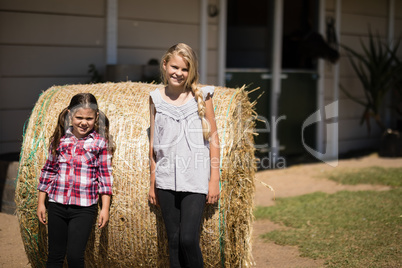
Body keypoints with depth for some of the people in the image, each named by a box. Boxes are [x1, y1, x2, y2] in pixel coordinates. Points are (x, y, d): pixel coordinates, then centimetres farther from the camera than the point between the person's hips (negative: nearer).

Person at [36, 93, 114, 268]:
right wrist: (41, 203, 11)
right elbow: (48, 171, 12)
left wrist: (105, 208, -3)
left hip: (84, 208, -2)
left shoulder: (100, 142, 0)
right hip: (57, 206, 3)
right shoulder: (59, 139, 6)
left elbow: (105, 175, 1)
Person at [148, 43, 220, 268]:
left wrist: (214, 179, -2)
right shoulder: (156, 98, 8)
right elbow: (153, 142, 11)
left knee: (188, 239, -11)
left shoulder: (201, 96, 1)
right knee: (173, 241, 8)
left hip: (195, 180, -3)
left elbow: (213, 137, 2)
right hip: (166, 180, 3)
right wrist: (152, 182, 10)